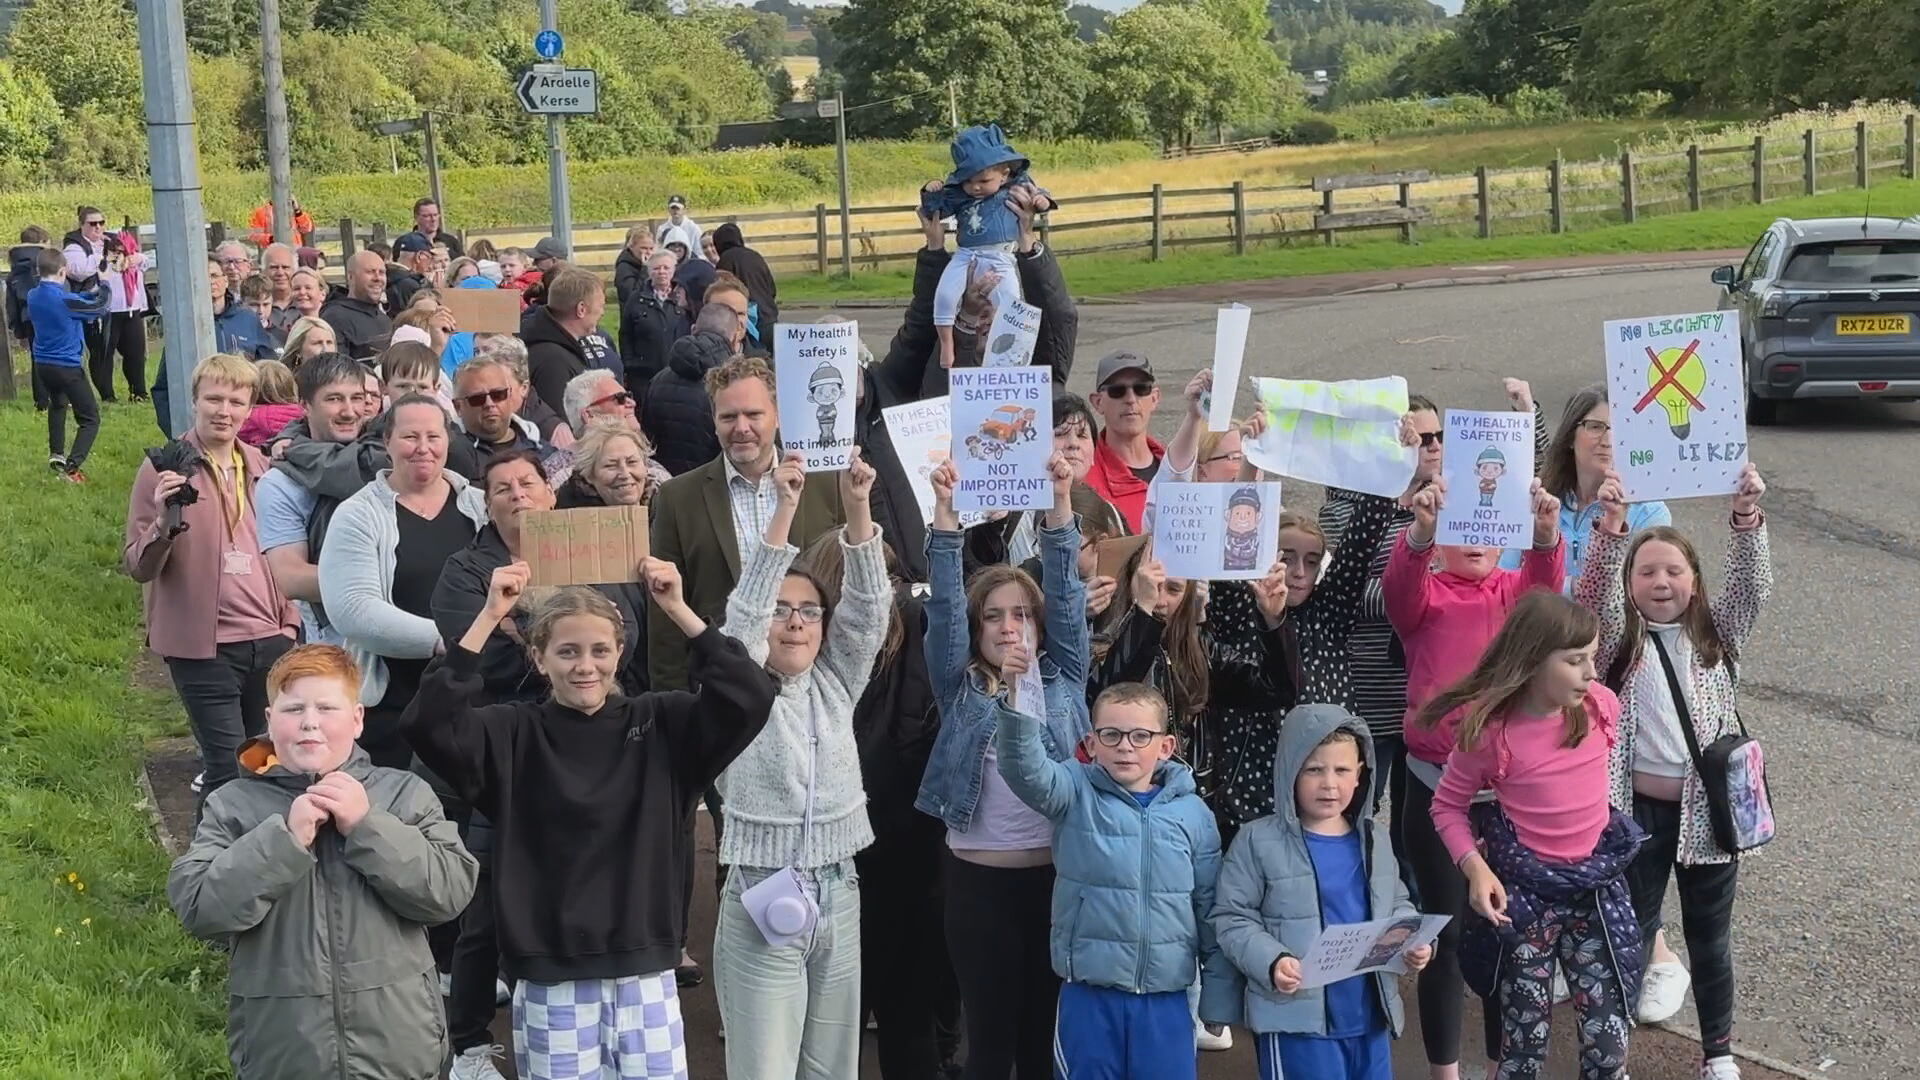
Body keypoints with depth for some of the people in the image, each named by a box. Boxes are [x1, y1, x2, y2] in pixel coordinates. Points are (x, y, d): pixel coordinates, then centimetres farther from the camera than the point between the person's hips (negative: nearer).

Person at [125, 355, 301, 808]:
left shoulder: (261, 468, 9)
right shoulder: (165, 469, -4)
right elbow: (137, 568, -8)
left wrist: (287, 621, 11)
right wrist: (163, 522, -25)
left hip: (269, 641, 5)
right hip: (203, 648, -4)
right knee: (228, 771, -8)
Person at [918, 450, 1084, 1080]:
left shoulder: (1063, 679, 8)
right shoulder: (959, 686, 5)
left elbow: (1067, 591, -2)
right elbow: (945, 601, -5)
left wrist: (1059, 504, -13)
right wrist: (946, 511, -16)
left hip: (1057, 872, 1)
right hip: (979, 876, -1)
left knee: (1047, 1028, 10)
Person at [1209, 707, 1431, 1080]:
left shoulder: (1373, 839, 8)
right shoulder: (1259, 841, -8)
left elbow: (1396, 906, 18)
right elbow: (1233, 919, -7)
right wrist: (1272, 962, -23)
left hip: (1370, 1015, 6)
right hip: (1296, 1017, -5)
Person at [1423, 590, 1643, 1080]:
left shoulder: (1600, 707, -7)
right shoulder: (1491, 733, -18)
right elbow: (1448, 807, -6)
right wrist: (1476, 869, -18)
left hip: (1599, 887, 4)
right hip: (1525, 894, -3)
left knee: (1608, 1039, 6)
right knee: (1525, 1040, 7)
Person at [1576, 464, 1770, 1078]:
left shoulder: (1715, 631, 5)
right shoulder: (1618, 636, -1)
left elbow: (1753, 586, -10)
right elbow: (1594, 594, -19)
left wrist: (1746, 515, -26)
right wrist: (1612, 526, -34)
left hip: (1707, 806, 2)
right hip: (1636, 807, -1)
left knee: (1710, 934, 13)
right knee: (1630, 930, 8)